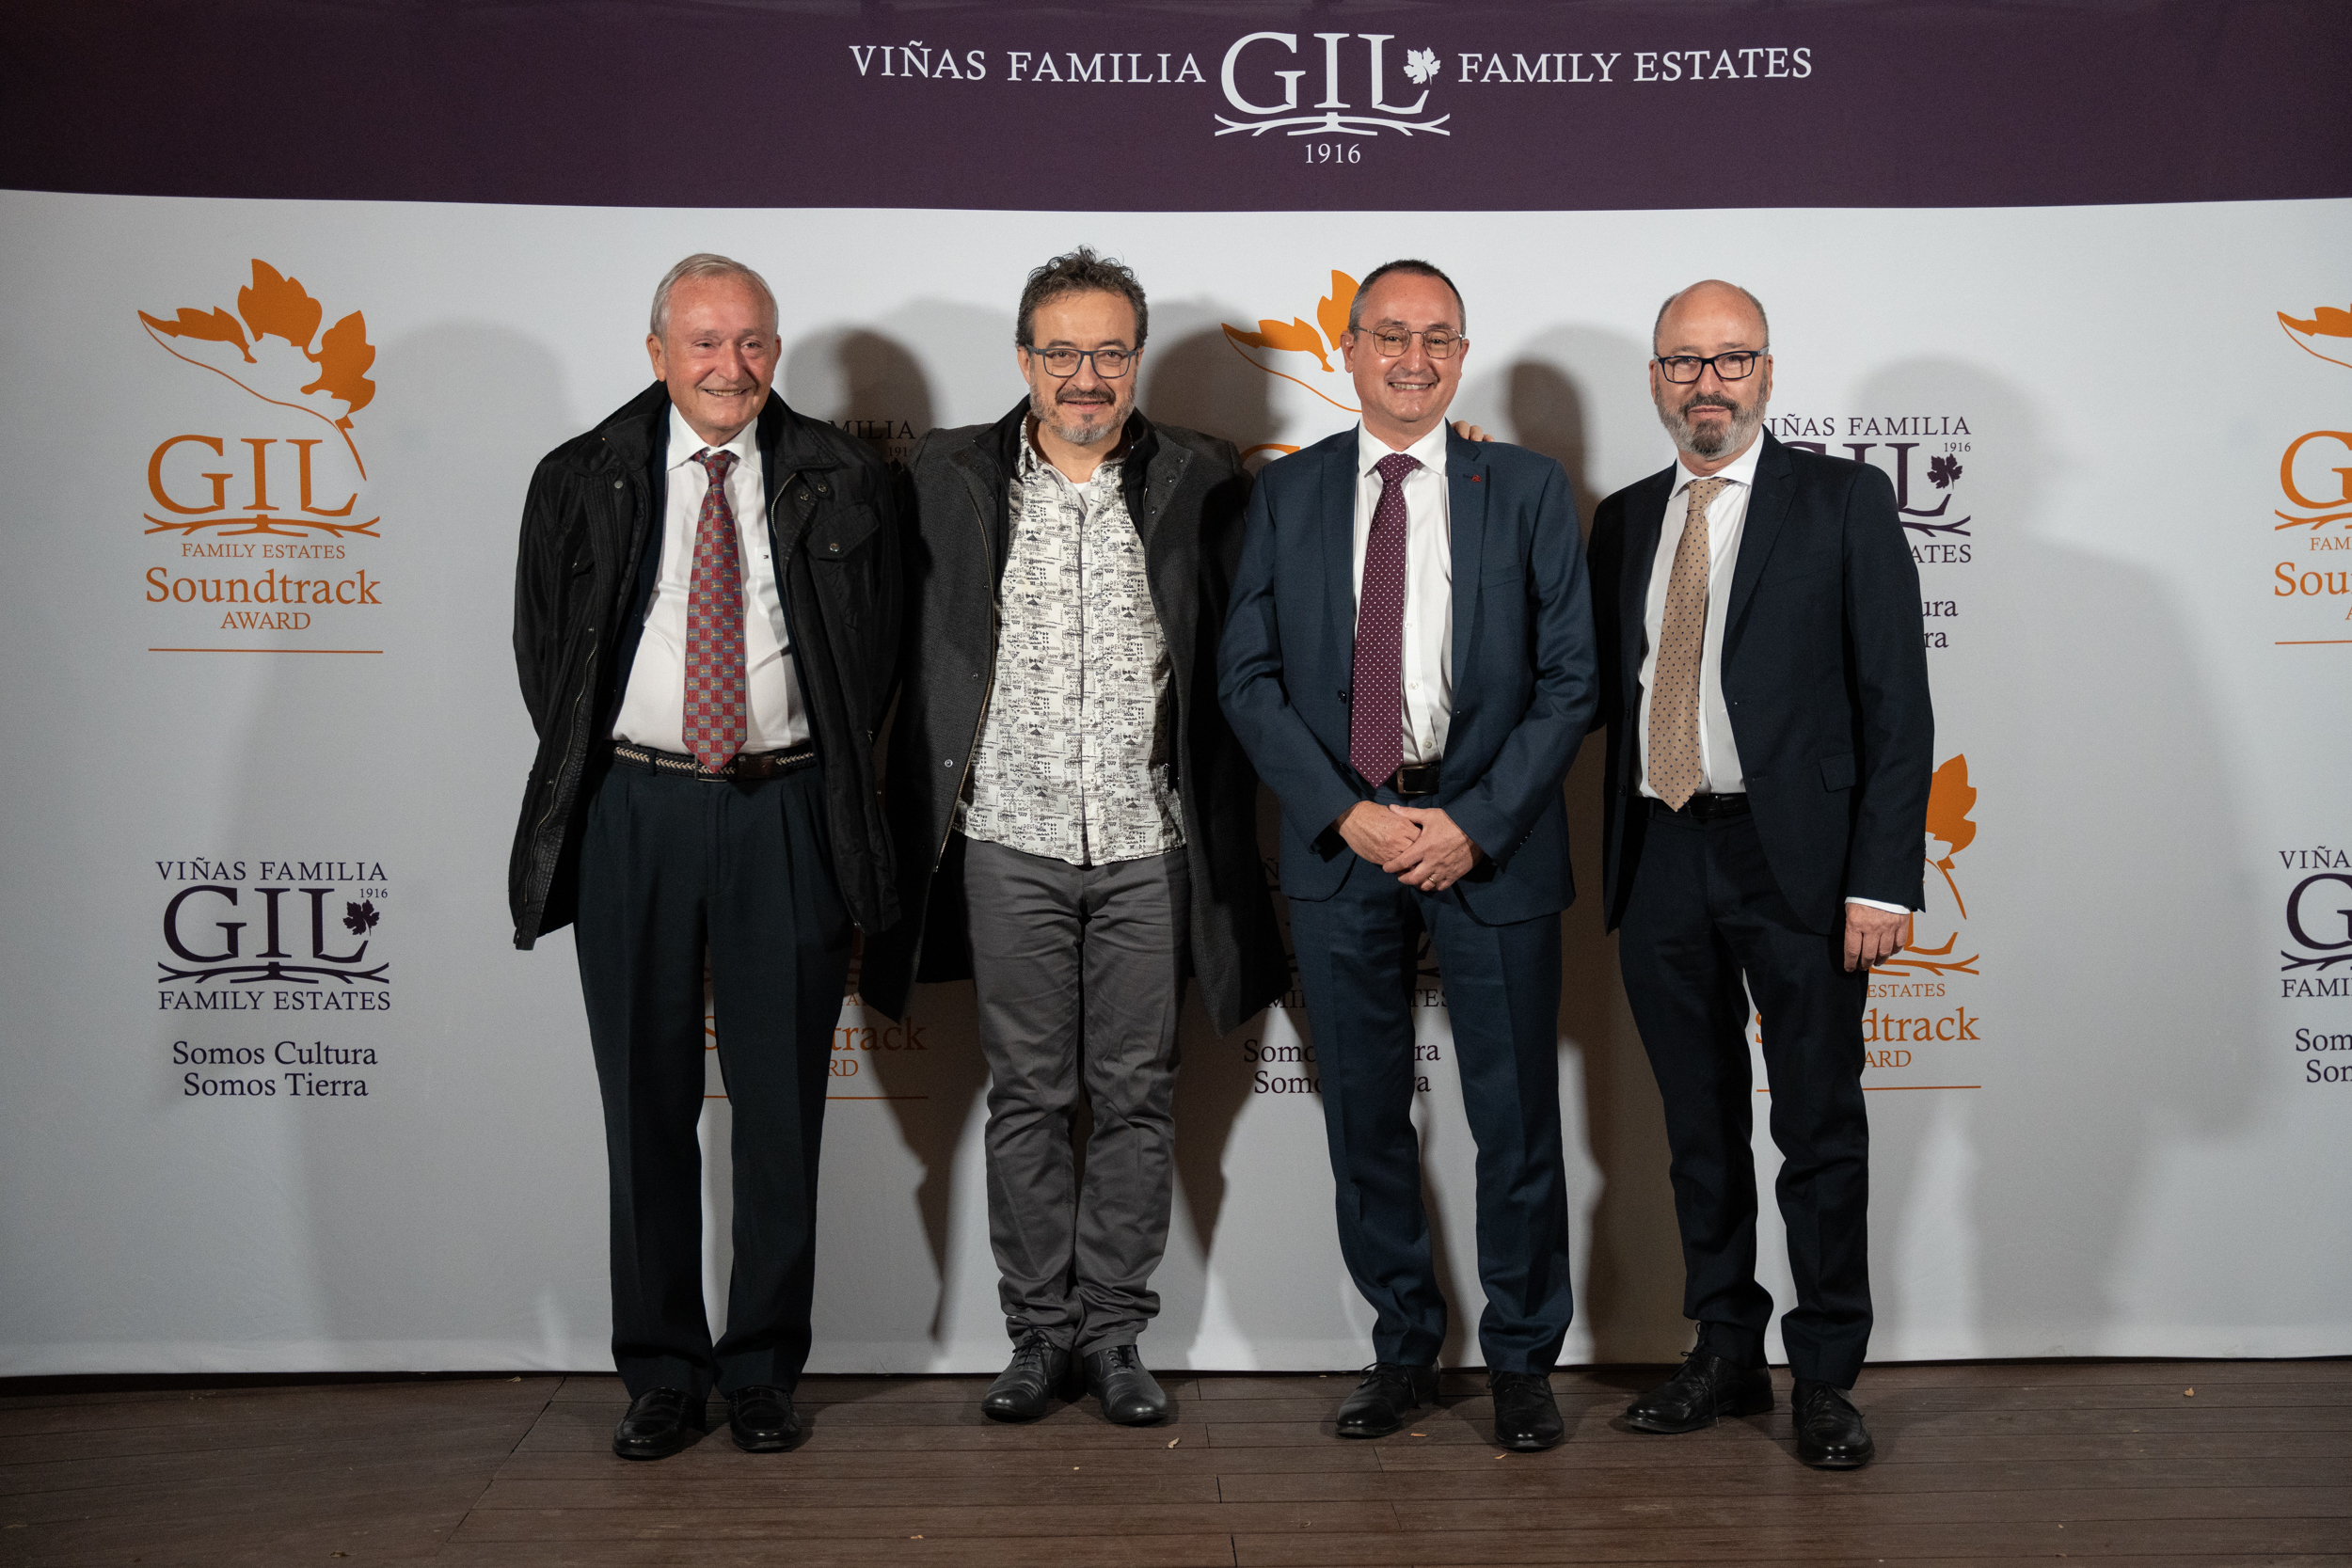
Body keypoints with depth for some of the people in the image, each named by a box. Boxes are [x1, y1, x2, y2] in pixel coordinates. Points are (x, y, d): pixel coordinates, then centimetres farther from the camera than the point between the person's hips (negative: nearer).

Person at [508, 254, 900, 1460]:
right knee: (647, 1102, 7)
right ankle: (661, 1371, 19)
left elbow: (875, 647, 9)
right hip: (632, 811, 1)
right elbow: (543, 646, 11)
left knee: (781, 1102, 5)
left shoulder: (837, 481, 4)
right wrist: (590, 771, 4)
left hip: (786, 812, 0)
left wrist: (834, 783, 3)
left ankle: (763, 1369, 19)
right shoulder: (582, 480, 6)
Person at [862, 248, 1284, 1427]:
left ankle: (1115, 1332, 20)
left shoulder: (1198, 483, 2)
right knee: (1026, 1096, 8)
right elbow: (898, 651, 8)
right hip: (1012, 843, 0)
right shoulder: (948, 478, 2)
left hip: (1148, 846, 0)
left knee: (1136, 1097, 7)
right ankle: (1038, 1330, 21)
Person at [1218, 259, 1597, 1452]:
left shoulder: (1528, 488, 3)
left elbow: (1570, 677, -1)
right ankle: (1403, 1346, 26)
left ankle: (1522, 1357, 22)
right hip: (1339, 836, 2)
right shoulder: (1287, 493, 6)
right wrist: (1348, 813, -10)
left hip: (1489, 839, -1)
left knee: (1516, 1116, 5)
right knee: (1364, 1115, 10)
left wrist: (1476, 822, -11)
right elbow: (1249, 678, 2)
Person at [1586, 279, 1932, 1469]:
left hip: (1795, 859, -4)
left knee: (1820, 1129, 5)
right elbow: (1608, 692, 12)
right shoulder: (1624, 520, 12)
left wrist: (1882, 880, -12)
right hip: (1660, 863, 4)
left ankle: (1826, 1378, 17)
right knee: (1700, 1127, 13)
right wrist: (1615, 863, 2)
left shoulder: (1843, 501, -1)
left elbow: (1896, 701, -6)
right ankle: (1726, 1355, 26)